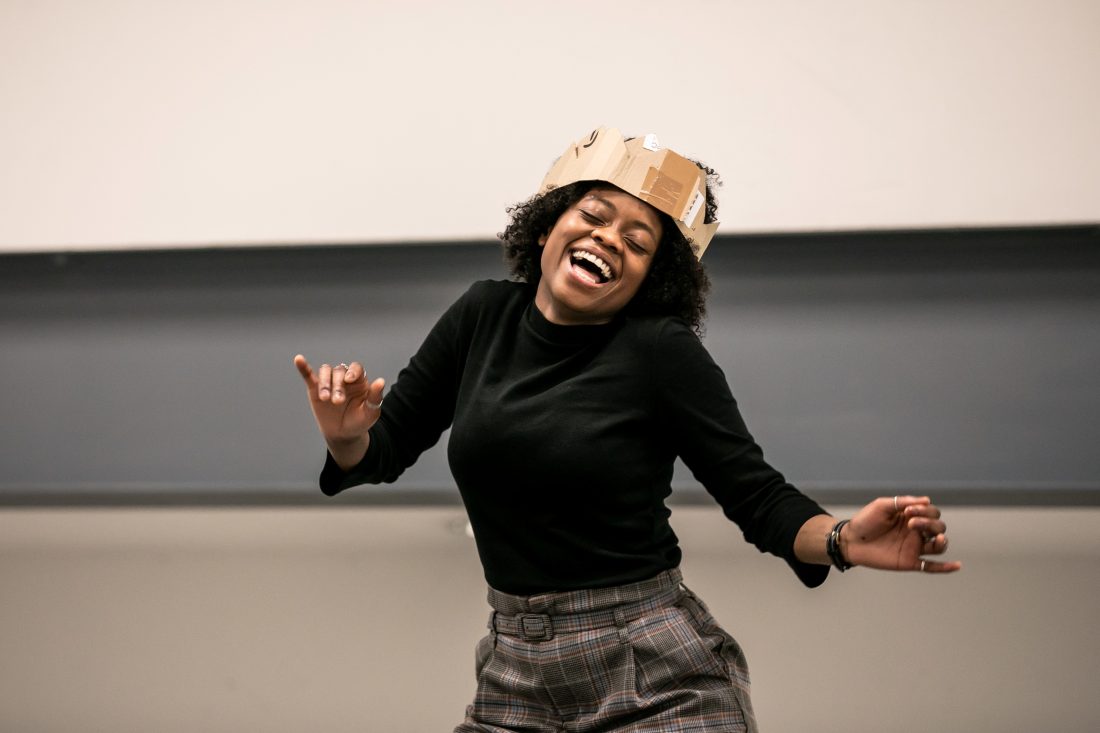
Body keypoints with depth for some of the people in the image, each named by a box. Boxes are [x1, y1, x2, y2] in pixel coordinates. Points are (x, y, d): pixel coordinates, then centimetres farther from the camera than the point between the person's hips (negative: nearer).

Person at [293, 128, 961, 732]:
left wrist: (845, 541, -28)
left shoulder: (663, 352, -11)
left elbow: (758, 497, -9)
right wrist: (348, 434, -13)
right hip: (516, 680, 4)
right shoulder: (484, 316, 2)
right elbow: (386, 449, 10)